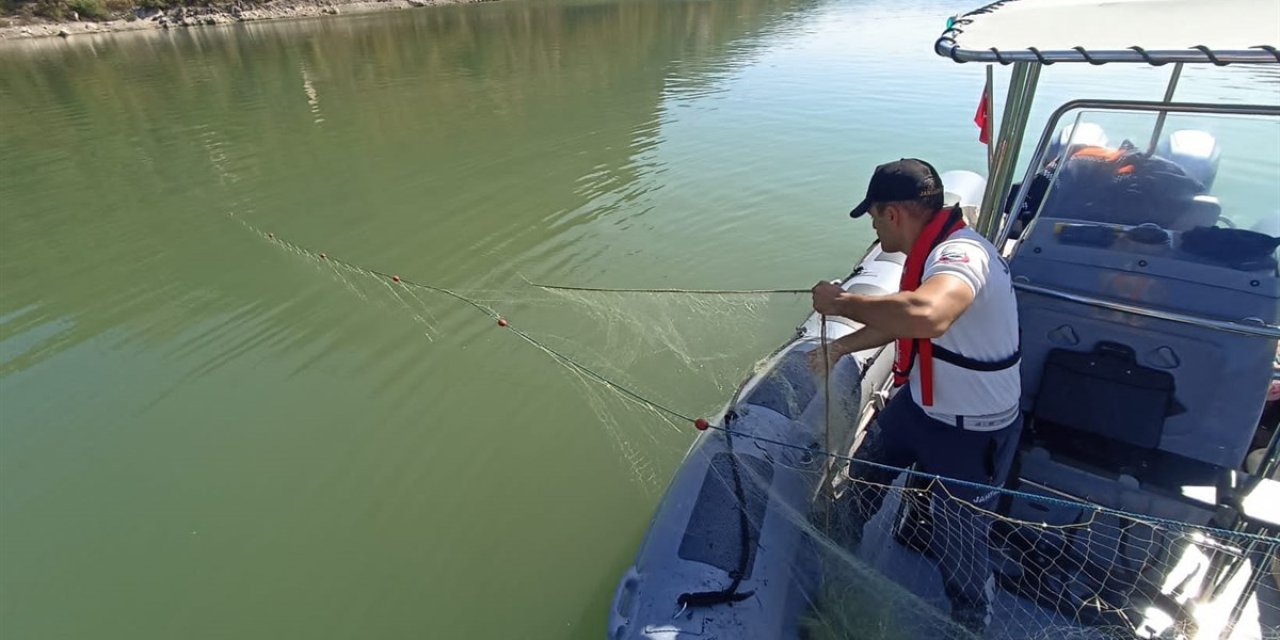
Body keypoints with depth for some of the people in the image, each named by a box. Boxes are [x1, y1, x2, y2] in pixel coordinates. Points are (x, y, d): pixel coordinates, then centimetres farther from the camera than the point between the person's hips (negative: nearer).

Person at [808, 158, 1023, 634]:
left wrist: (841, 302, -41)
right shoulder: (931, 251, -1)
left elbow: (927, 315, -56)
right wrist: (840, 347, 14)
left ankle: (972, 622, 41)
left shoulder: (962, 254, -33)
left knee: (958, 542, 9)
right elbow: (902, 319, 14)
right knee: (863, 475, 25)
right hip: (920, 404, 9)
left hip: (972, 432, -9)